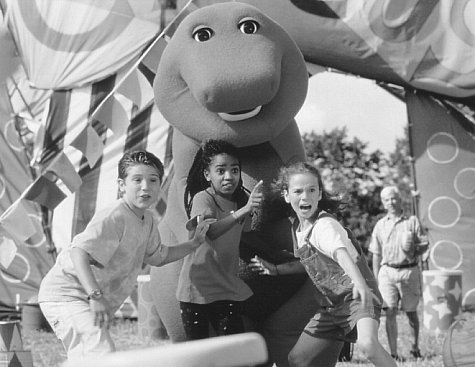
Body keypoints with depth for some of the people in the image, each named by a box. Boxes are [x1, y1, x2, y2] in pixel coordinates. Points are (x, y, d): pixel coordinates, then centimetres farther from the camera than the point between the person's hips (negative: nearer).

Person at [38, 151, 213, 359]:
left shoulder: (147, 221, 6)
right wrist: (95, 295, -46)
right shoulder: (114, 217, -23)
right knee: (102, 354, -26)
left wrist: (193, 243, 13)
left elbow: (158, 256, 23)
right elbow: (79, 253, -34)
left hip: (99, 303, 10)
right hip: (67, 294, -10)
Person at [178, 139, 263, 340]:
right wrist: (243, 211, -48)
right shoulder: (202, 198, -15)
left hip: (228, 289, 4)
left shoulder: (241, 199, 3)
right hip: (197, 288, -4)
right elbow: (210, 231, -36)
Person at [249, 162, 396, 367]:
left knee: (367, 344, -36)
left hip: (357, 296, -8)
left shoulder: (325, 225, -19)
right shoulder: (298, 228, 5)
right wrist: (276, 269, 14)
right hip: (330, 305, 8)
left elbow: (341, 253, -40)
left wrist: (359, 283, -56)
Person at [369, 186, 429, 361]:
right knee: (390, 312, -8)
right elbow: (376, 254, 12)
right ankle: (393, 352, -5)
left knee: (411, 312, 10)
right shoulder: (380, 225, 11)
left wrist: (414, 252, -13)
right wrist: (375, 279, 9)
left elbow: (424, 245, 6)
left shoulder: (412, 221, 5)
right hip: (387, 271, 1)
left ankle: (415, 347, 29)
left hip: (409, 270, -1)